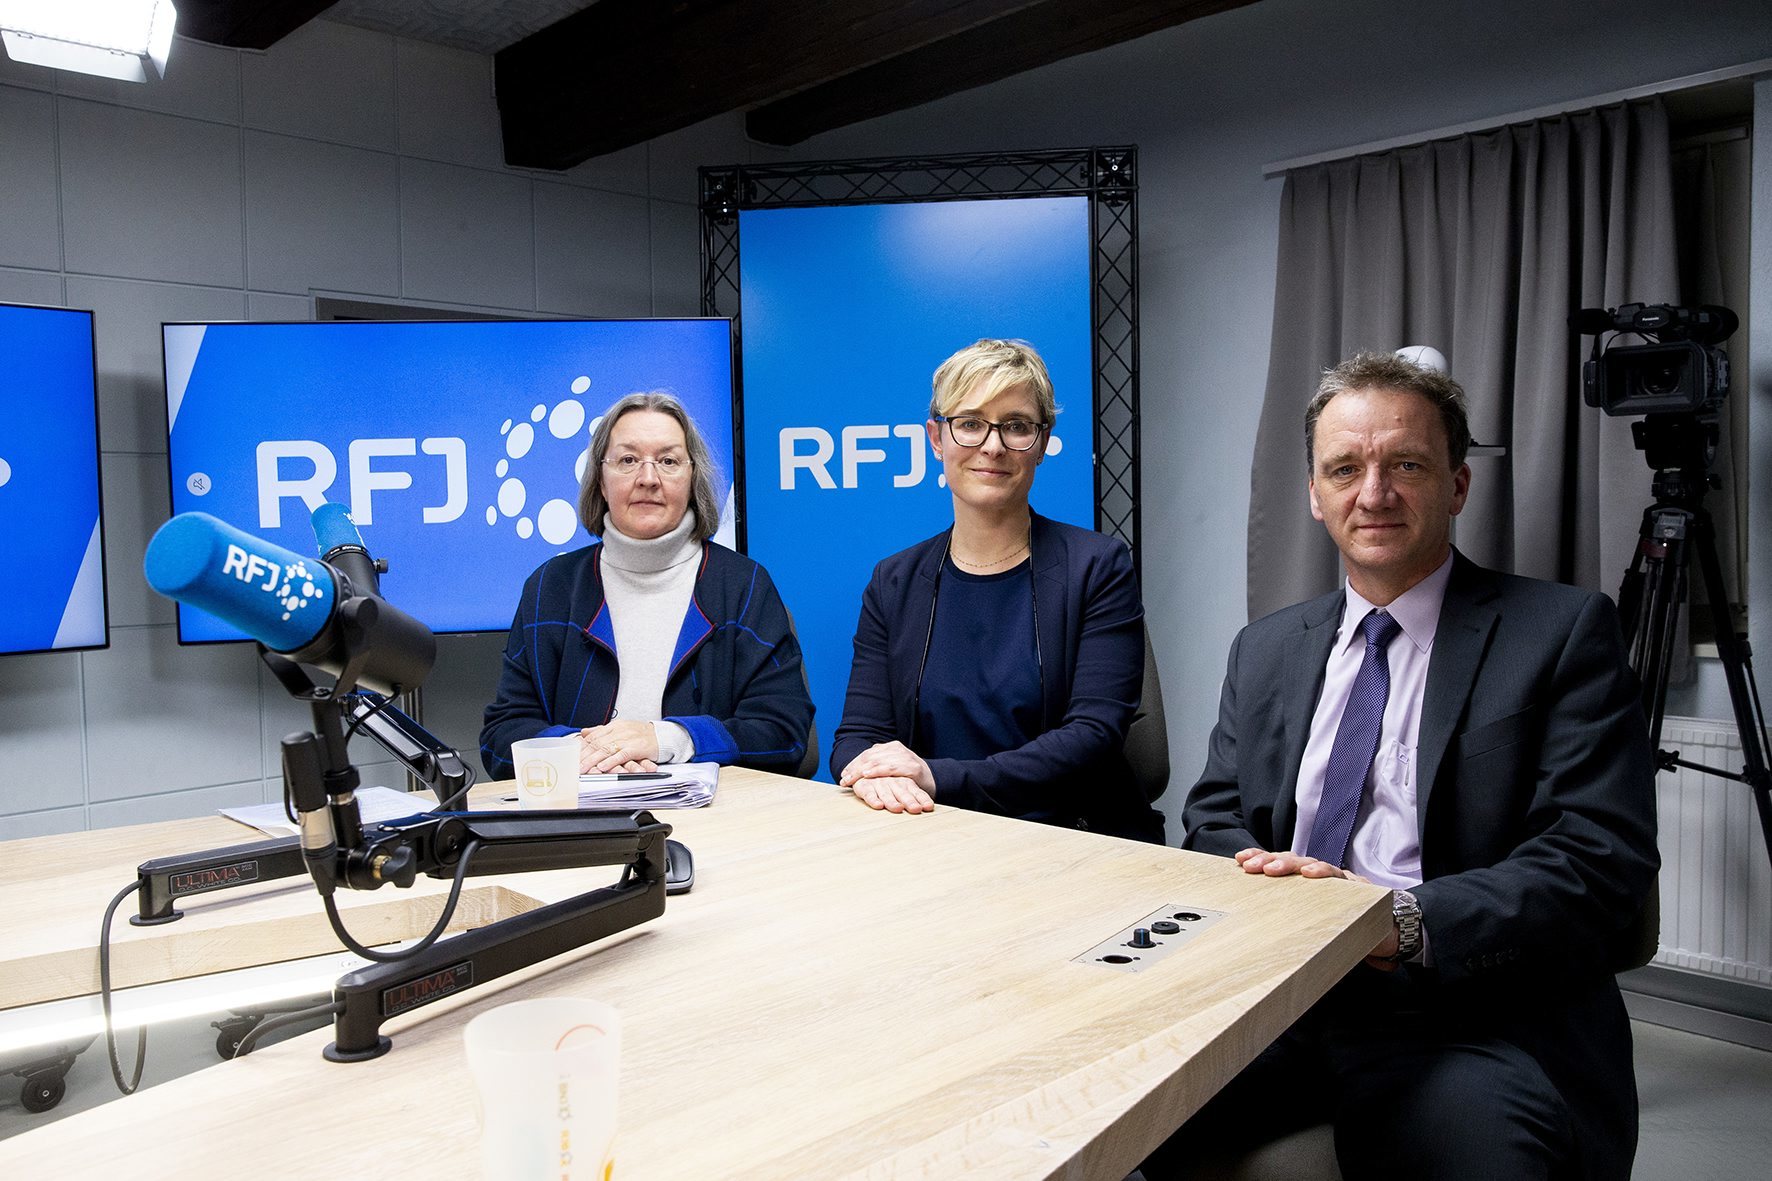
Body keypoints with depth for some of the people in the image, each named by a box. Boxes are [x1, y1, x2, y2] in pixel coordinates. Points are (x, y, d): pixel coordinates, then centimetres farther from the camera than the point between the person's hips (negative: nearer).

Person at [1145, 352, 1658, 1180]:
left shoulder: (1564, 634, 1)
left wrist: (1398, 919, -22)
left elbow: (1599, 863, -8)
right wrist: (1263, 886, -9)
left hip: (1464, 1021, -3)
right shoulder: (1265, 649, 17)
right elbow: (1213, 821, 14)